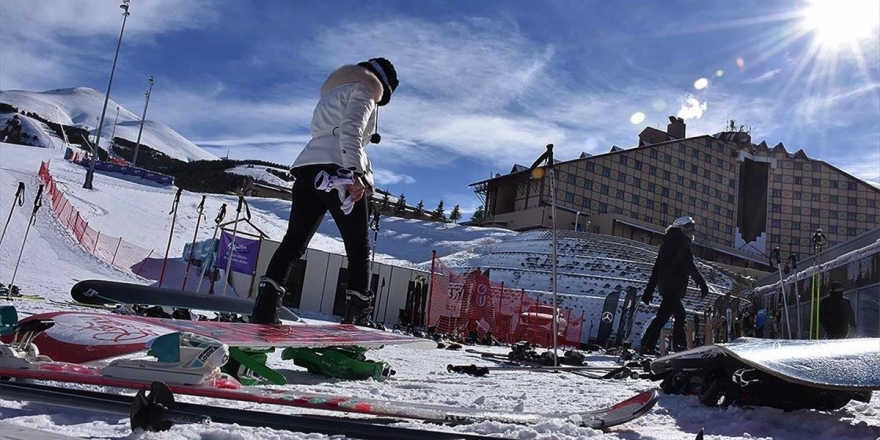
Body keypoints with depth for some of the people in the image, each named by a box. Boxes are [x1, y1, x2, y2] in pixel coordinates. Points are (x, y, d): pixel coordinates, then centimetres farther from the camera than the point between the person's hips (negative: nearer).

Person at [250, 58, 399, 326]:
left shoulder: (332, 93, 34)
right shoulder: (364, 89, 7)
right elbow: (351, 131, -11)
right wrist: (356, 174, -21)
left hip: (307, 167, 8)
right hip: (338, 170, -7)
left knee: (293, 241, 0)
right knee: (358, 247, -2)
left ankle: (265, 306, -15)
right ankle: (358, 318, -7)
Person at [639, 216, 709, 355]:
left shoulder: (666, 244, 21)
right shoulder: (682, 242, -5)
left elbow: (656, 268, 20)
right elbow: (689, 266, -13)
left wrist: (649, 289, 19)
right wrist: (702, 283, -9)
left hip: (664, 285, 9)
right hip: (674, 287, -9)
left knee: (680, 314, 19)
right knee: (662, 316, -13)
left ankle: (680, 345, 19)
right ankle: (647, 346, -18)